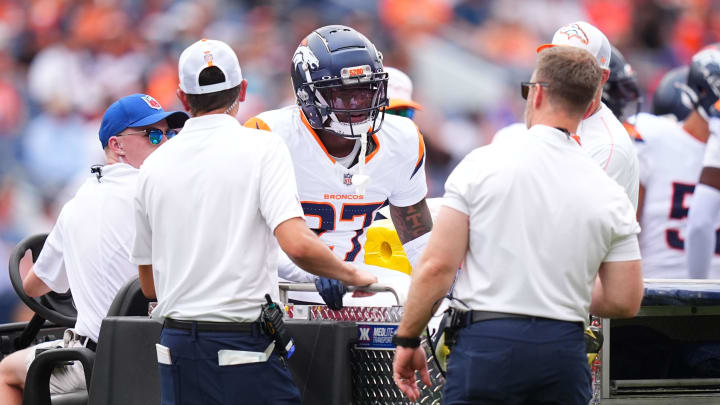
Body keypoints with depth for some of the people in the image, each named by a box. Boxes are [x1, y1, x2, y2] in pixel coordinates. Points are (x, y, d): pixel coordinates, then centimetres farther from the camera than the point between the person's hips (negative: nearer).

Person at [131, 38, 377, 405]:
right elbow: (297, 244, -18)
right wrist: (354, 276, -2)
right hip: (242, 345, -5)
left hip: (176, 346, 5)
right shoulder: (262, 148, -5)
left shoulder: (153, 167, 9)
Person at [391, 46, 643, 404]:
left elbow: (437, 266, -6)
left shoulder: (482, 164, -3)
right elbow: (624, 302, 6)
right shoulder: (609, 194, 4)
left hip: (488, 338, -3)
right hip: (564, 349, 3)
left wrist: (407, 340, 5)